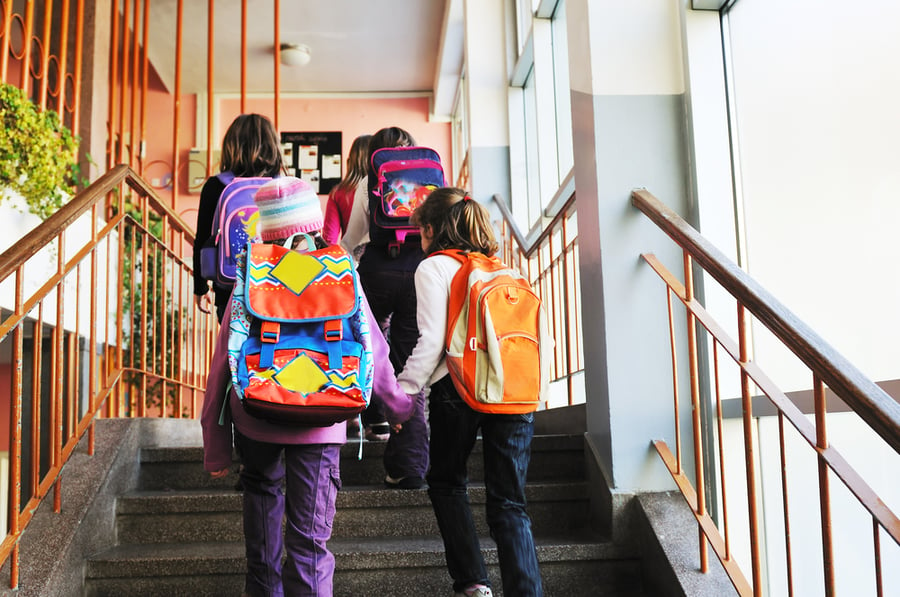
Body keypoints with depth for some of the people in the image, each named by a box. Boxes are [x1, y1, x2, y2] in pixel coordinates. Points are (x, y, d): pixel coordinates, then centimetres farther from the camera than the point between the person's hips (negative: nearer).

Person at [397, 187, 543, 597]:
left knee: (446, 484, 17)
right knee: (509, 504, 6)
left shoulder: (434, 267, 2)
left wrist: (403, 390, -2)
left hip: (459, 389, -4)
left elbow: (432, 340, -8)